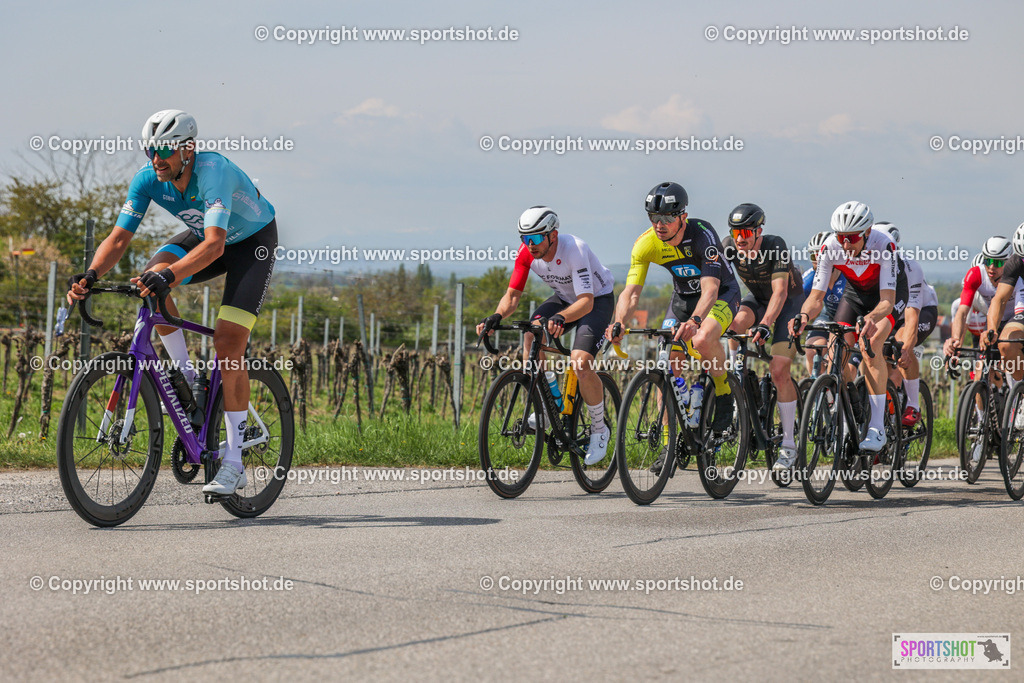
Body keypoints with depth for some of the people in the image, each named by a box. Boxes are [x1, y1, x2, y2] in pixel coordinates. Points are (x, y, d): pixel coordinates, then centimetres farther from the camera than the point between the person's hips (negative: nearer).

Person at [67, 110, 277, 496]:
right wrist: (91, 275, -40)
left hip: (253, 240, -6)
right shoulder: (148, 180, -19)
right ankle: (187, 380, -7)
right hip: (205, 234, 6)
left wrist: (170, 275, -63)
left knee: (228, 341, -18)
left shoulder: (213, 171, -37)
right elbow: (119, 237, -20)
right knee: (150, 279, -25)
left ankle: (233, 463, -13)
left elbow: (214, 245, -48)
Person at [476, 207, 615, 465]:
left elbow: (586, 302, -39)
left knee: (580, 363, -26)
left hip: (597, 299, -6)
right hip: (564, 297, 6)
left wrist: (560, 318, -57)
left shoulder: (574, 249, -34)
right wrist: (496, 316, -32)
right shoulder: (526, 252, -17)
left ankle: (599, 429, -4)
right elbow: (513, 294, -11)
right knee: (531, 335, -22)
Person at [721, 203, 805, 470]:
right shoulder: (730, 247, -19)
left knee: (779, 371, -16)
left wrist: (765, 324, -51)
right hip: (757, 298, 4)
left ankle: (789, 444, -8)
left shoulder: (775, 246, -31)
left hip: (789, 301, -4)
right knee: (734, 323, -32)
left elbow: (780, 291, -37)